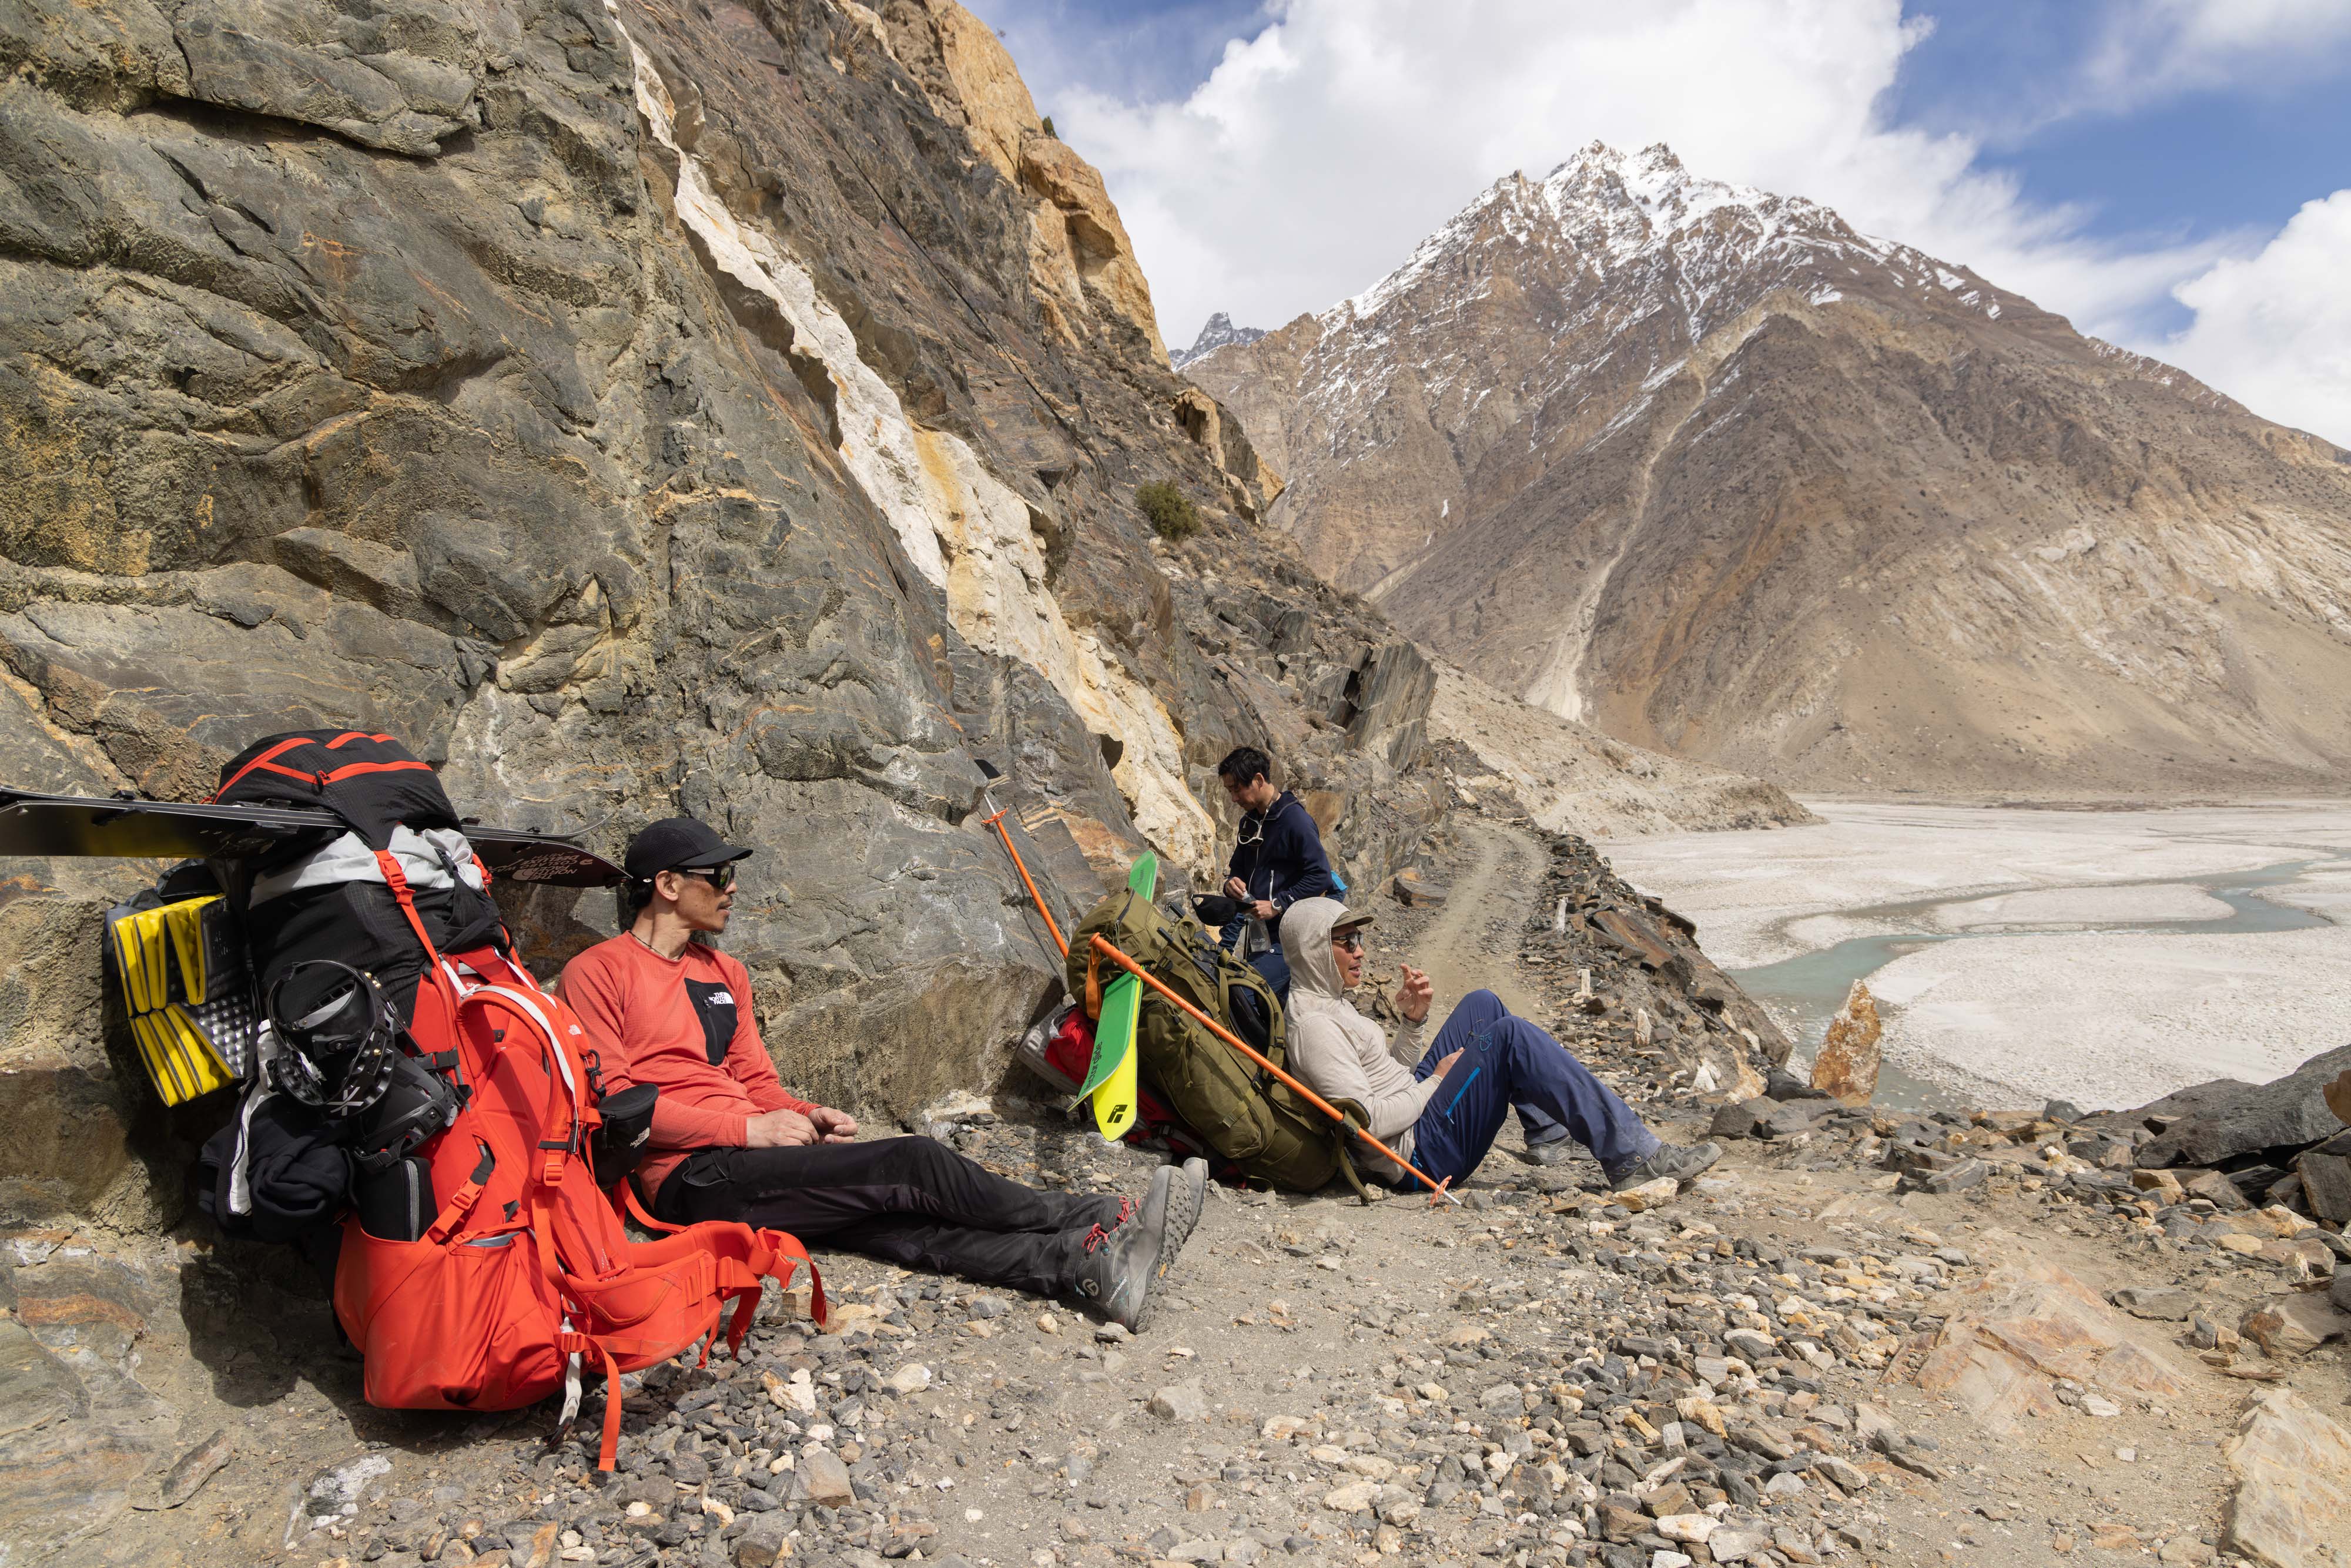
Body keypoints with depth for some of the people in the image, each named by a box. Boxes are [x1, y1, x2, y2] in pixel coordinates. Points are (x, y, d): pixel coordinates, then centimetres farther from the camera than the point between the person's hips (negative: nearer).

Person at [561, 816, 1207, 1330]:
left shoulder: (724, 973, 22)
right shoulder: (598, 972, 0)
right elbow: (610, 1097, -10)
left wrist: (806, 1116, 0)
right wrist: (750, 1129, -14)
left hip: (748, 1160, 6)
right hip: (692, 1178, -6)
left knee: (903, 1223, -21)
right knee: (912, 1163, -21)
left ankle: (1089, 1267, -39)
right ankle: (1100, 1220, -19)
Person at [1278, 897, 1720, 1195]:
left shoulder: (1328, 1002, 13)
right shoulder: (1313, 1025, -19)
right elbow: (1366, 1122, -25)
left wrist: (1411, 1021, 3)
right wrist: (1437, 1081, -13)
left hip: (1416, 1109, 11)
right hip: (1420, 1155, -11)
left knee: (1482, 1005, 13)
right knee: (1511, 1035, -20)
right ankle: (1632, 1156, -16)